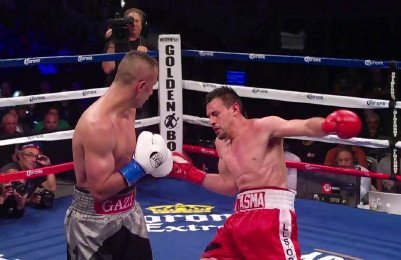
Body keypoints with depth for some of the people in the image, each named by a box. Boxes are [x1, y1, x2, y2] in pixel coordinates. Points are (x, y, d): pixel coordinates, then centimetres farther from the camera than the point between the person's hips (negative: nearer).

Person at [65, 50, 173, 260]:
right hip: (94, 222, -8)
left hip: (127, 213, 8)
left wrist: (149, 160, 3)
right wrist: (141, 166, -21)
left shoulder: (128, 111, 2)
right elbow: (100, 189, -27)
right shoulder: (97, 124, -27)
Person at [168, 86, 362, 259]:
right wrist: (190, 174, 20)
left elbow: (305, 127, -20)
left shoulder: (263, 127, -7)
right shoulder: (222, 144, 16)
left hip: (272, 212, -8)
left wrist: (328, 125, -42)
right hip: (242, 215, 8)